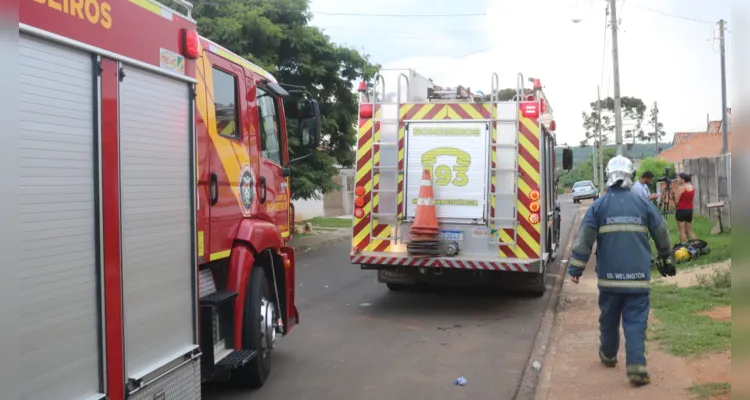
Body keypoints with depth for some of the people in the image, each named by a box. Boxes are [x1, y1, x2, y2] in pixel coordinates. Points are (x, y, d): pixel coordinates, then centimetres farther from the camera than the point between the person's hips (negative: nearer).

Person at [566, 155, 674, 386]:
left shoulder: (599, 206, -2)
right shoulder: (643, 204, 2)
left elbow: (584, 239, -6)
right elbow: (662, 235, 13)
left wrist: (575, 268, 0)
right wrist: (666, 261, 28)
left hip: (609, 277, 0)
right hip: (638, 277, 0)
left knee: (609, 319, 17)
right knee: (636, 322, 1)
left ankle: (608, 355, 35)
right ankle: (636, 367, -9)